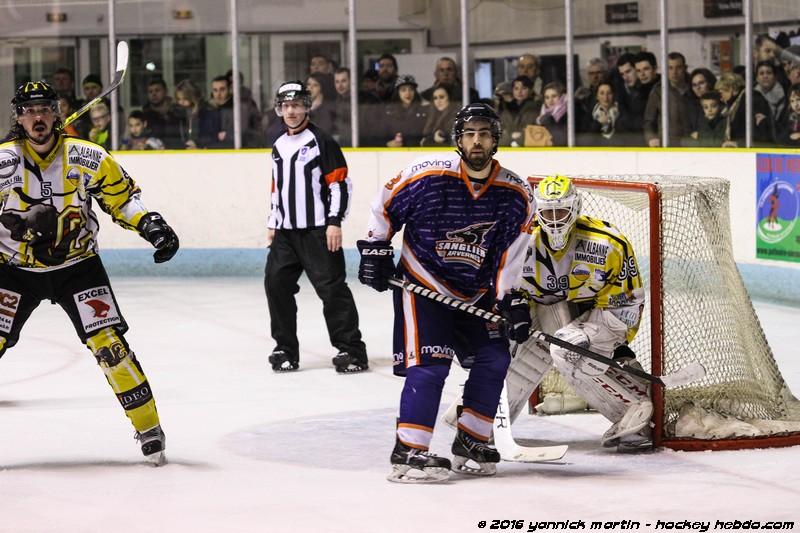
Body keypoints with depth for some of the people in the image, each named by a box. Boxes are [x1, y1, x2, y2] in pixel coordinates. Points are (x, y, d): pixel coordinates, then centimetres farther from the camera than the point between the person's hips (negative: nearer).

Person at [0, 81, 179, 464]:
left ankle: (149, 428, 0)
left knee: (108, 342, -11)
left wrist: (150, 225, -13)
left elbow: (122, 195, 0)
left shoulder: (87, 157, -10)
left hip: (77, 266, -1)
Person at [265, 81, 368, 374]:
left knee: (331, 287, -10)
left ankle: (351, 349, -7)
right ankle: (286, 348, 12)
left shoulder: (321, 141, -8)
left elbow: (340, 183, -12)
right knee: (276, 283, 2)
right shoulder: (279, 146, 15)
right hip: (286, 231, 7)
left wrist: (335, 222, -17)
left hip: (317, 230, -7)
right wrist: (273, 223, 18)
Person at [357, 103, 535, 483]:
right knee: (429, 364, -16)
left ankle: (470, 443, 16)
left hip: (476, 293, 5)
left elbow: (509, 257, -3)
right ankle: (406, 453, -12)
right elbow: (383, 206, -3)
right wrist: (375, 250, -5)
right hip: (422, 285, -5)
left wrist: (511, 302, -11)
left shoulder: (515, 195, -7)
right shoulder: (428, 175, -18)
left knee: (494, 359, 1)